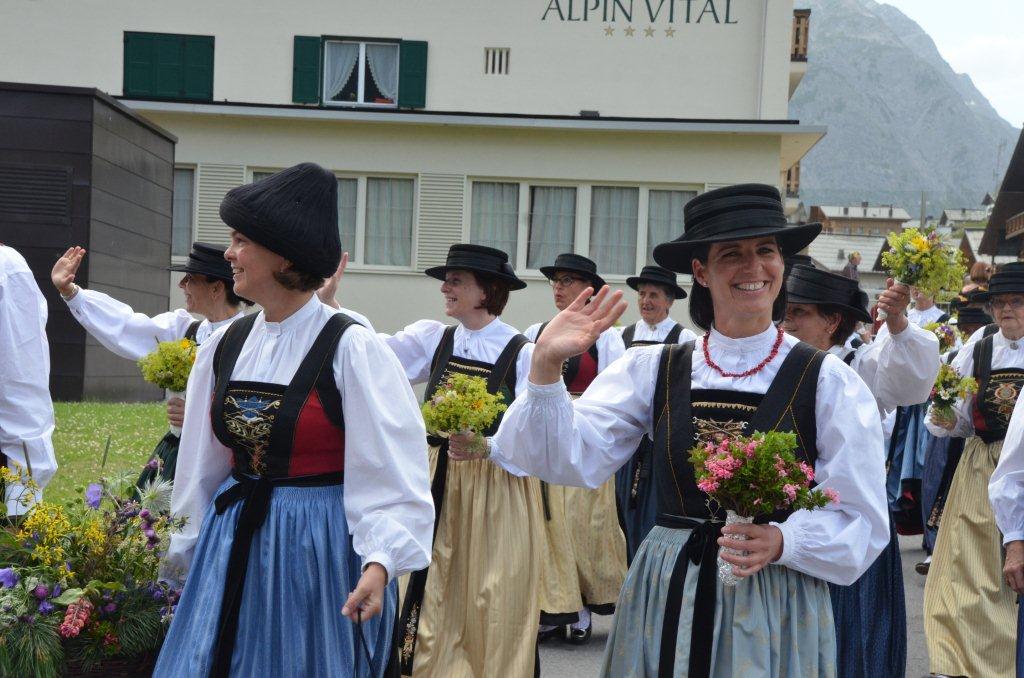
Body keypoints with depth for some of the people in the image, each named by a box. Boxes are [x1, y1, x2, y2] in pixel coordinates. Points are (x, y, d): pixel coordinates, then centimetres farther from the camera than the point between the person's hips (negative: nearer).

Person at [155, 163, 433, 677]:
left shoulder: (353, 349, -15)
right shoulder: (224, 345, 4)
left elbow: (386, 469, -19)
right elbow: (204, 463, 13)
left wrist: (380, 562, -30)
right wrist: (187, 550, 16)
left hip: (321, 548, -5)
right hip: (233, 543, 6)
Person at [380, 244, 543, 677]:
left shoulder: (523, 354, -8)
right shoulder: (434, 339, 4)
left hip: (501, 491, -4)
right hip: (440, 484, 4)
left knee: (493, 609, 4)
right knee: (435, 603, 6)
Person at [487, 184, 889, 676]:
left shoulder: (828, 381, -4)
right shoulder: (653, 369, 2)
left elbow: (861, 522, -4)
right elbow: (570, 458, -8)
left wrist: (779, 541, -20)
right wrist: (546, 368, -21)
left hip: (774, 607, -2)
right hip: (665, 599, 2)